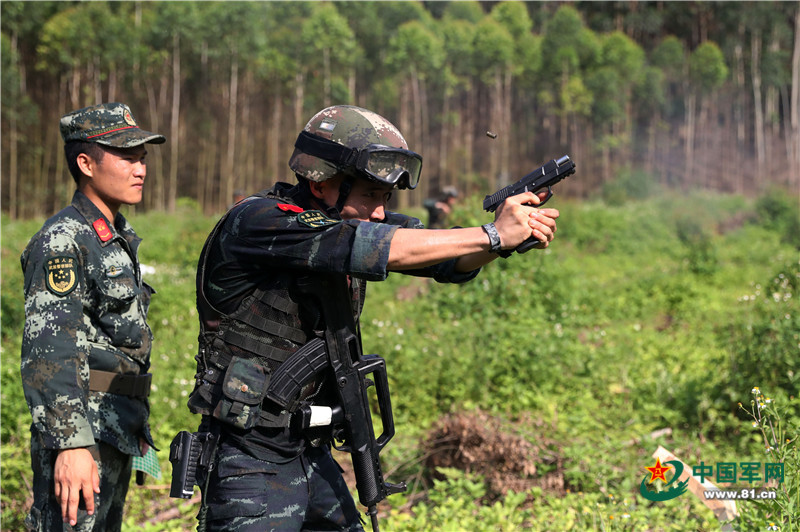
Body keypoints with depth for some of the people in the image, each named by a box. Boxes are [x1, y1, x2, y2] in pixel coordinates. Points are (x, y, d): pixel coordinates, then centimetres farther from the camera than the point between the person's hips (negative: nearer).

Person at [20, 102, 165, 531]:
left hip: (115, 435, 9)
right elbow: (48, 354, -21)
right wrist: (70, 444, -28)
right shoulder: (63, 241, -13)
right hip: (80, 437, -9)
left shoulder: (119, 239, 17)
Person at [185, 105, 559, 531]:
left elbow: (450, 259, -2)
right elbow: (364, 246, -29)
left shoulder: (349, 221, 3)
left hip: (313, 457, 8)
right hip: (249, 461, -8)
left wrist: (510, 231, -23)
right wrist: (494, 235, -27)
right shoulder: (254, 223, -18)